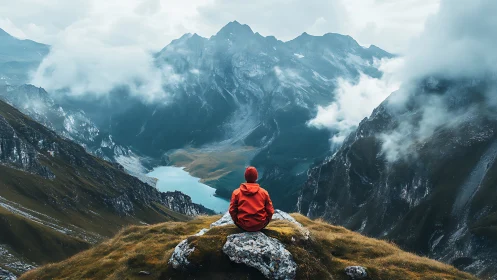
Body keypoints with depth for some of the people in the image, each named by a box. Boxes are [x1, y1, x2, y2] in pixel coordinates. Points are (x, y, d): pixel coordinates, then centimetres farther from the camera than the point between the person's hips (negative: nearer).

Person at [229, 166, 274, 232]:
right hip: (260, 226, 0)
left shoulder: (236, 192, -7)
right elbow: (270, 211, -1)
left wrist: (237, 222, 14)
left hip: (243, 226, 0)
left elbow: (232, 211, -3)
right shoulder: (264, 192, -5)